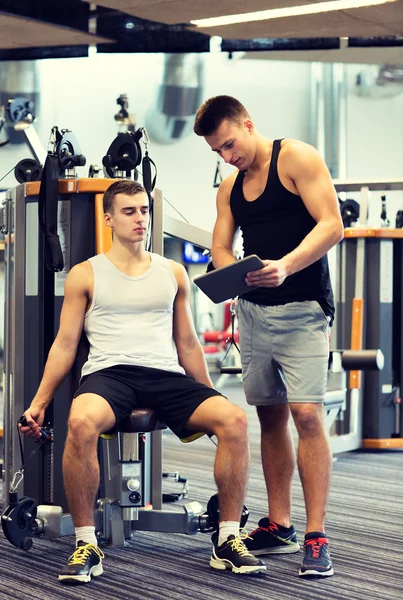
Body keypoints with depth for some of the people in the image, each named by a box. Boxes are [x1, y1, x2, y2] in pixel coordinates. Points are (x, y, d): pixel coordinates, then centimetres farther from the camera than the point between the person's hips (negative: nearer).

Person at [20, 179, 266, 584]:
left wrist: (209, 397, 21)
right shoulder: (85, 274, 11)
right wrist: (38, 403, 3)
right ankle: (86, 545, -24)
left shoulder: (173, 273, 18)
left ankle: (227, 541, -13)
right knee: (81, 422, -39)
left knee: (234, 419, -26)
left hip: (166, 376, 3)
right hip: (108, 373, -3)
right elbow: (65, 346, 11)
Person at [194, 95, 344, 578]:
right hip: (253, 310, 7)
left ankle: (316, 537, -12)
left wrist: (285, 266, -27)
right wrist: (233, 272, -12)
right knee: (270, 415, 8)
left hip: (301, 309, -7)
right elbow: (220, 247, 12)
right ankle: (279, 527, 16)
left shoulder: (297, 158, -6)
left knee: (306, 413, -14)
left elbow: (331, 225, -13)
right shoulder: (230, 187, 15)